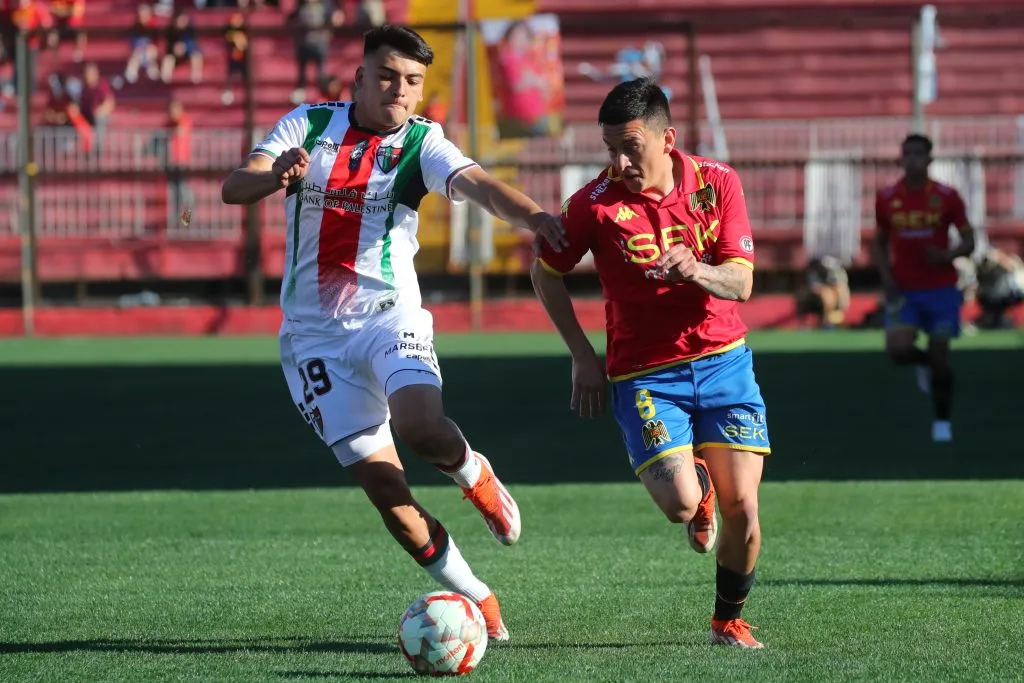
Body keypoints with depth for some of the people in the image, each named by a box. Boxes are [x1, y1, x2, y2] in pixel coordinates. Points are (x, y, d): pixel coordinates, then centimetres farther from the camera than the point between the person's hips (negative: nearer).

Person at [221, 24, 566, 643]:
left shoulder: (420, 143, -3)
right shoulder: (308, 125, 2)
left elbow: (477, 184, -22)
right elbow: (234, 187, -9)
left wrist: (533, 216, -43)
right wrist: (275, 177, -34)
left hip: (389, 317, -1)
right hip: (314, 333, 1)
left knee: (420, 423, -31)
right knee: (382, 484, -6)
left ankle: (474, 474, 4)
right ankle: (476, 600, 7)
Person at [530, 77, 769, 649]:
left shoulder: (717, 184, -5)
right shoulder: (596, 203, -11)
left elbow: (741, 283, -7)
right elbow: (546, 273, 4)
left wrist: (695, 271, -29)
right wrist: (583, 357, 2)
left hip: (723, 360, 2)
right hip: (645, 375, -2)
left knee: (742, 507, -5)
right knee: (680, 504, -19)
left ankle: (729, 619, 21)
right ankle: (694, 477, 20)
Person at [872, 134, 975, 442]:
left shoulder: (946, 197, -5)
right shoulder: (886, 199, 0)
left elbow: (968, 242, 0)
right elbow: (879, 243, 12)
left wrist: (948, 255, -21)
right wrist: (886, 276, -4)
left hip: (941, 288, -1)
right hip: (903, 289, 1)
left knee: (940, 356, -2)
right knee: (898, 350, -17)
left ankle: (942, 421, 15)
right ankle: (924, 362, 19)